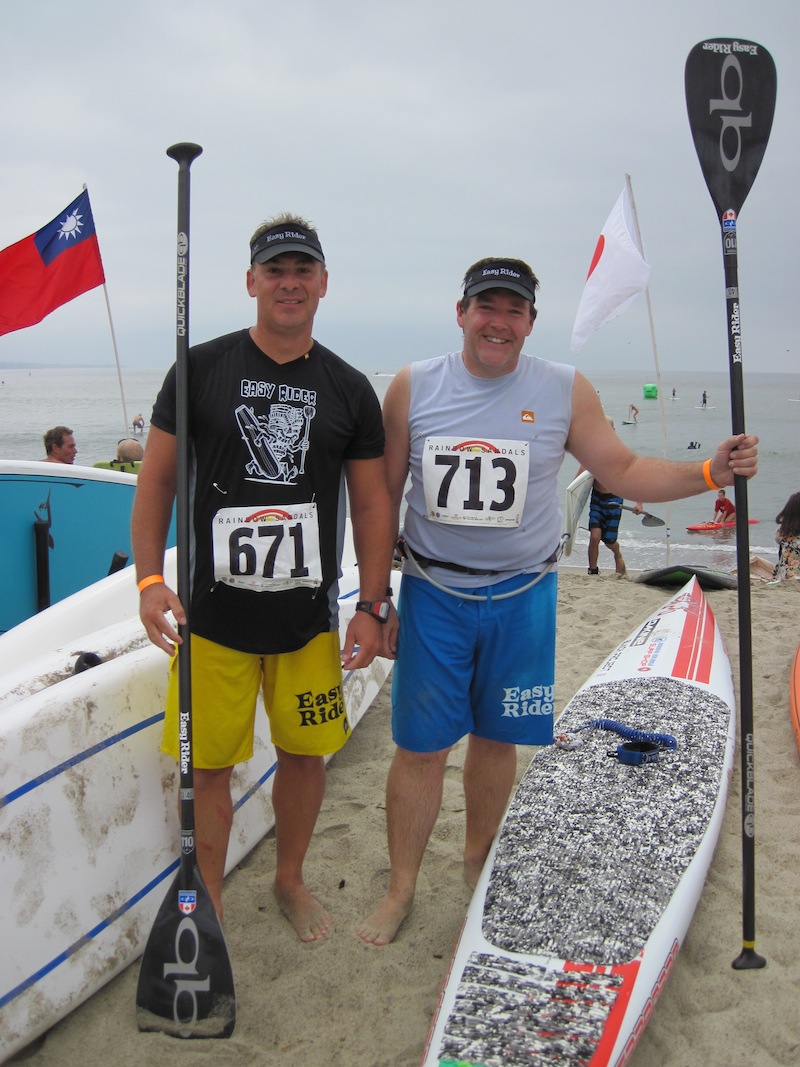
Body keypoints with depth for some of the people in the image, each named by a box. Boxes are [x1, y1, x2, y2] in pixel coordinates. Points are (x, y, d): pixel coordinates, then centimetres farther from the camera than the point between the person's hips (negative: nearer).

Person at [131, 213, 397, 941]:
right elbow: (158, 479, 1)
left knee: (305, 752, 12)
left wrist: (373, 606, 2)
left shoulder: (349, 389, 5)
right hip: (213, 615, -2)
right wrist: (150, 579, -9)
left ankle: (290, 879, 37)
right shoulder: (201, 369, 0)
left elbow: (372, 503, 7)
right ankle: (207, 904, 25)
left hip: (309, 618, 2)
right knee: (210, 764, 3)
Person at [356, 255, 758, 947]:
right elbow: (384, 495, 3)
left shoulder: (565, 390, -1)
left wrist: (709, 472, -12)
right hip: (434, 595, -1)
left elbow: (623, 471, 4)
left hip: (522, 597, 1)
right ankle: (401, 889, 21)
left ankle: (478, 860, 37)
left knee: (496, 738, 13)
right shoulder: (413, 387, -3)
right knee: (420, 747, 3)